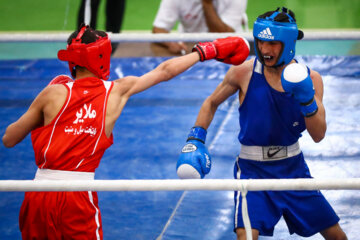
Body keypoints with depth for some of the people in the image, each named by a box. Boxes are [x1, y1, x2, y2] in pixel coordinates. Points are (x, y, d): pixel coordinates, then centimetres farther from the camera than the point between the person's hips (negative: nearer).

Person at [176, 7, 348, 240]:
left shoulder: (310, 79, -6)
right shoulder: (244, 72, -12)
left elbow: (318, 135, -11)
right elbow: (212, 103, 5)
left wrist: (307, 100, -26)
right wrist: (195, 140, -6)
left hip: (293, 167, 3)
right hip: (253, 169, -3)